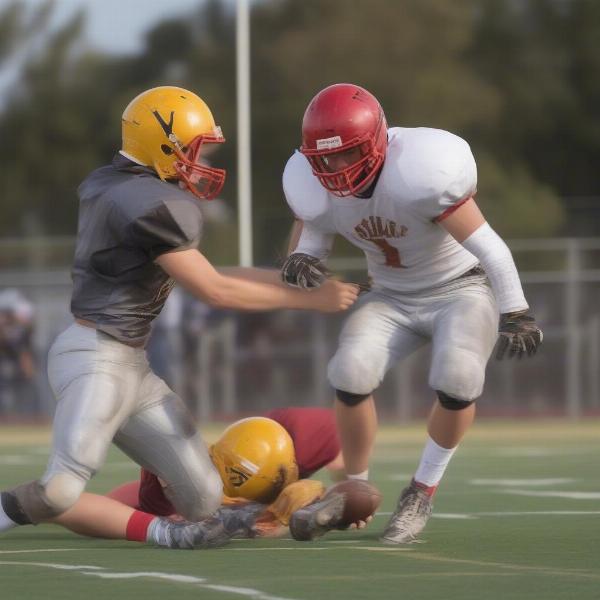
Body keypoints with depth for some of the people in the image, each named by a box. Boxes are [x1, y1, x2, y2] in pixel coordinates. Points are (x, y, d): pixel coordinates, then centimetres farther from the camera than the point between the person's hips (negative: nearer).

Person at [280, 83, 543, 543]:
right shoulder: (318, 187, -16)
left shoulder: (417, 173, -33)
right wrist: (300, 263, -24)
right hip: (394, 298, 4)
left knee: (457, 378, -30)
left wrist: (514, 315, -19)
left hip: (461, 288, -4)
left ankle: (423, 491, -6)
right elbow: (309, 242, 1)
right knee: (351, 372, -21)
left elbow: (488, 246, -24)